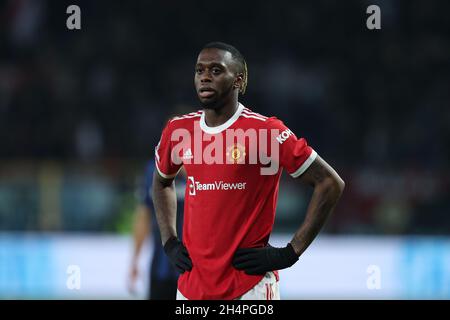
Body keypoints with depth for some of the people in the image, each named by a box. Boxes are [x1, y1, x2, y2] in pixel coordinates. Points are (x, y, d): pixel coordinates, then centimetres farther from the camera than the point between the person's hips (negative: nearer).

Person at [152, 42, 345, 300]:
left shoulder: (265, 131, -10)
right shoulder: (179, 130, 6)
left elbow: (331, 184, -8)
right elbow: (162, 181, 27)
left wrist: (289, 254, -10)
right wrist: (169, 242, 14)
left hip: (250, 285, -5)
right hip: (192, 285, 5)